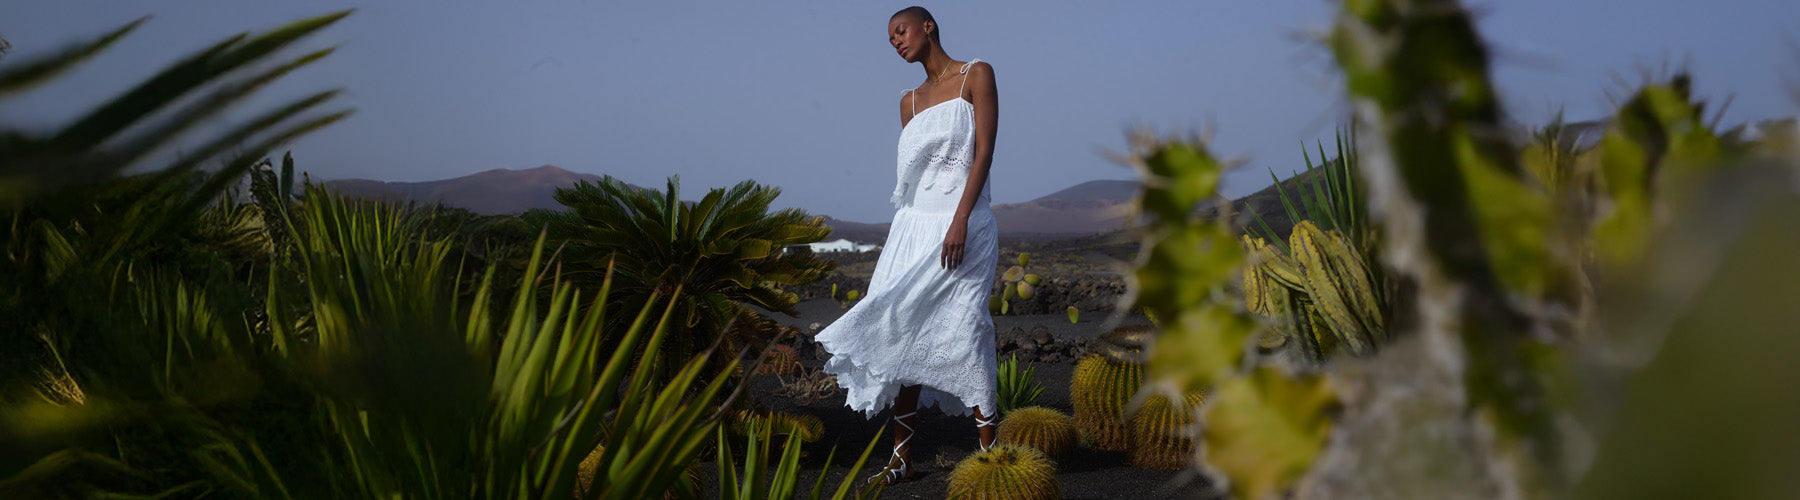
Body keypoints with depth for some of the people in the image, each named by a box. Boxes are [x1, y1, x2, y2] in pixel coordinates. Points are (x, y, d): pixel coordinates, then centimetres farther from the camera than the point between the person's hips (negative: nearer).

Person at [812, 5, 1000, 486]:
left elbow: (984, 152, -8)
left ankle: (990, 451, -5)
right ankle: (903, 457, 6)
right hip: (913, 226, 6)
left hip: (962, 222, -5)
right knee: (904, 334, 0)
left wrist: (959, 220, -17)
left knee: (959, 330, -12)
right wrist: (906, 230, 17)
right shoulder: (909, 101, 18)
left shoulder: (976, 75, 2)